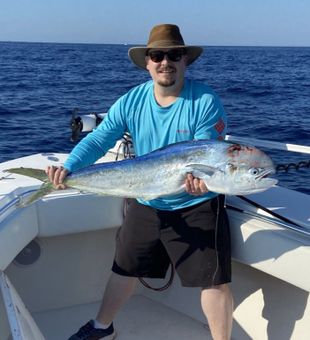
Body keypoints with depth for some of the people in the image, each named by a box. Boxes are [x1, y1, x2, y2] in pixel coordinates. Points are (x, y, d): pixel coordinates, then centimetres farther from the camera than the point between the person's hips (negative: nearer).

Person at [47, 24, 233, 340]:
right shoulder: (131, 101, -5)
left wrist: (201, 179, -42)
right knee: (124, 269, 18)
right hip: (145, 205, 4)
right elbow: (99, 139, -10)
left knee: (216, 281, -2)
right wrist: (68, 167, -27)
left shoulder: (206, 102, -15)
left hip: (196, 208, -4)